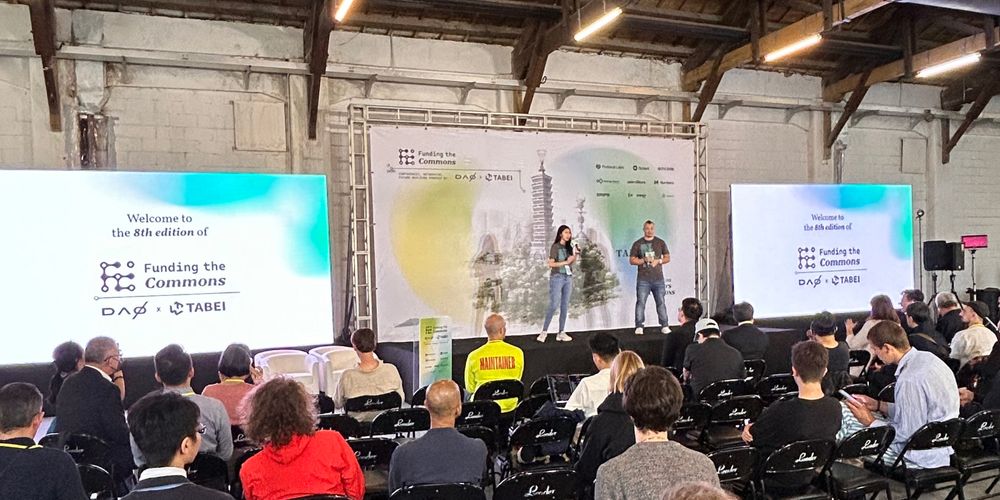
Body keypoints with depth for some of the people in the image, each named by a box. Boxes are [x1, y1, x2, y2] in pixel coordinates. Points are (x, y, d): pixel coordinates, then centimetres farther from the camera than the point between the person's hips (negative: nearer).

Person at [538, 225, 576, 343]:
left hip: (568, 278, 6)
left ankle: (561, 333, 9)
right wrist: (565, 262, -13)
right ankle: (544, 331, -5)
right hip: (557, 277, -6)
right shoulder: (555, 247, -6)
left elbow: (572, 262, 15)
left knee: (565, 306, 5)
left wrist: (575, 254, 0)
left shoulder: (569, 247, 11)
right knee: (553, 305, -10)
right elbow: (551, 263, -11)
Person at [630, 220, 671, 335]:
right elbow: (631, 260, 3)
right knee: (640, 302, -5)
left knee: (661, 302, 3)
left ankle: (664, 326, 8)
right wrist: (644, 260, -12)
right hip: (643, 279, -1)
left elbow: (667, 258, 12)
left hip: (658, 278, 2)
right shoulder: (638, 243, 5)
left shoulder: (660, 242, 10)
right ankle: (639, 327, -1)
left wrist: (658, 261, -7)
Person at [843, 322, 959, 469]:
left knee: (847, 429, -9)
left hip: (925, 458, -10)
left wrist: (871, 422, -11)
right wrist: (878, 405, 12)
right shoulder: (926, 357, 2)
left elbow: (909, 434, -23)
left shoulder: (910, 380, -28)